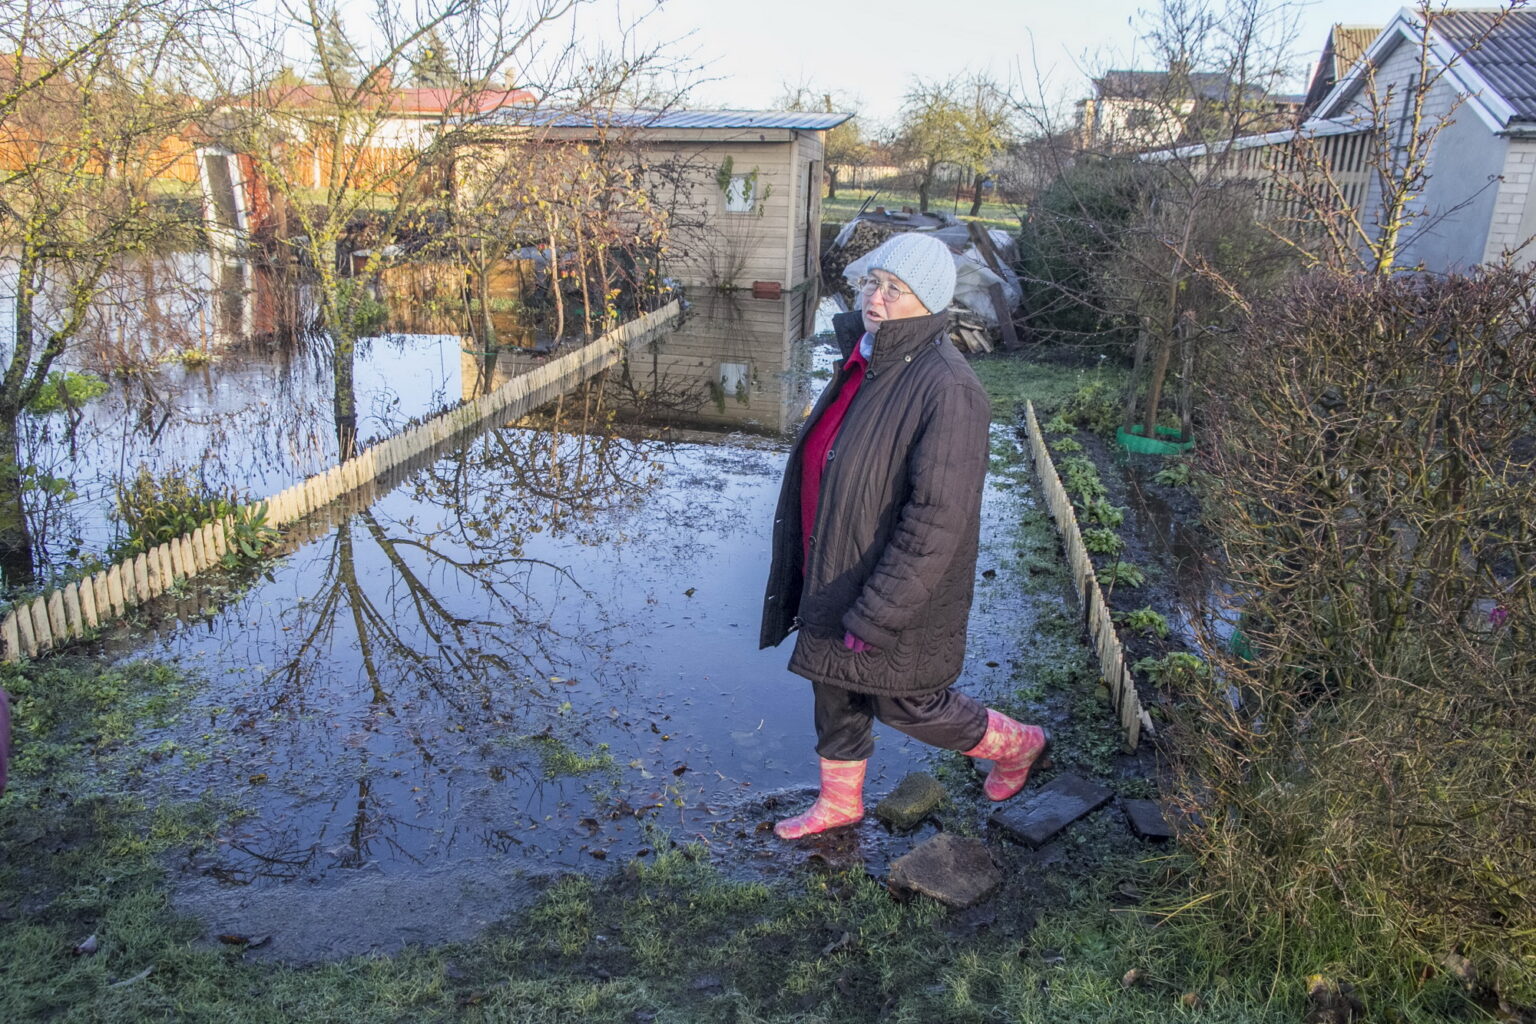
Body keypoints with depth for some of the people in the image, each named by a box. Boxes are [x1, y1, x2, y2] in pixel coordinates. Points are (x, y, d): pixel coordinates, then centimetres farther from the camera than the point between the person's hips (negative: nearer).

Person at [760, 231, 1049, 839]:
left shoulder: (947, 391, -26)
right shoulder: (866, 362, 2)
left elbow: (938, 521, -27)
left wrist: (875, 616, -25)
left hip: (897, 590, -8)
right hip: (836, 573, 8)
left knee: (902, 702, 11)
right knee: (834, 689, 20)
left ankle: (1015, 744, 37)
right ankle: (840, 800, 43)